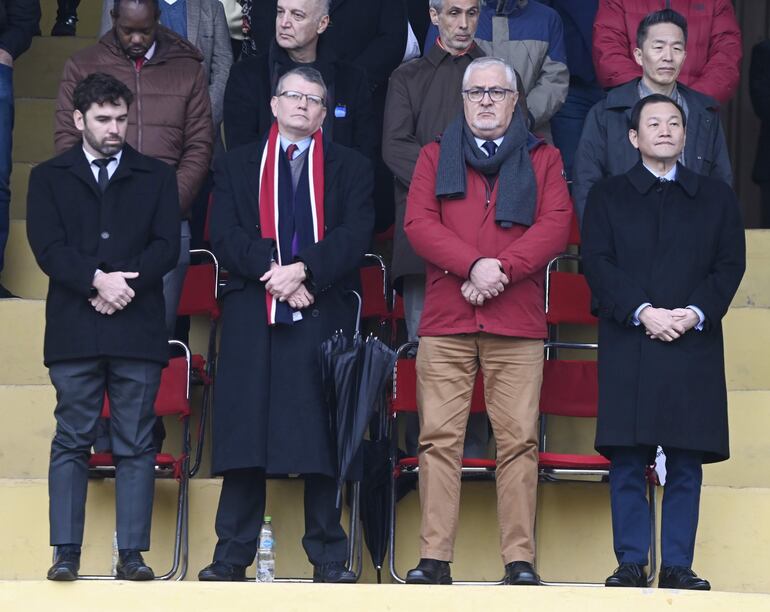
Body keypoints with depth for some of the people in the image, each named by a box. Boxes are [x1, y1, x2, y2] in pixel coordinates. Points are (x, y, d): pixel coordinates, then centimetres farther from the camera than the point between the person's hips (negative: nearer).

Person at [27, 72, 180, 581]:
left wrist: (125, 282, -11)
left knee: (136, 445, -1)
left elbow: (167, 246, 4)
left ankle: (133, 553, 1)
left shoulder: (157, 177, 14)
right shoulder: (49, 178, 13)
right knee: (72, 443, -2)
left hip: (138, 328, 1)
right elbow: (48, 247, 0)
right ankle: (67, 553, -1)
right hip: (74, 330, 0)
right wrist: (96, 281, -14)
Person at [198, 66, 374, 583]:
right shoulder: (237, 166, 16)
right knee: (245, 437, -3)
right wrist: (273, 272, -12)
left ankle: (328, 556, 2)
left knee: (323, 438, -3)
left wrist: (303, 269, -14)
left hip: (324, 315, 0)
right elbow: (225, 234, 3)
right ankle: (233, 554, 1)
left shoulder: (351, 168, 13)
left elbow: (355, 236, 0)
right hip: (251, 319, 1)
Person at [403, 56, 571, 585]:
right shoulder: (437, 157, 16)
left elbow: (556, 225, 1)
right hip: (445, 323, 1)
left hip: (518, 323, -1)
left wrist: (503, 270, -12)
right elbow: (419, 222, 3)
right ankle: (435, 558, -4)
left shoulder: (543, 159, 14)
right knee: (439, 439, -5)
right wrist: (474, 265, -12)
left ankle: (521, 560, -4)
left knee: (519, 441, -5)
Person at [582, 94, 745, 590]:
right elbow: (598, 263, 1)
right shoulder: (608, 196, 12)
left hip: (694, 345, 1)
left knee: (686, 465, -1)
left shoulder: (716, 197, 15)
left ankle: (678, 566, 2)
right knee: (627, 462, -3)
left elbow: (730, 265, 6)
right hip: (628, 348, -1)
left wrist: (696, 313, -10)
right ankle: (631, 564, 1)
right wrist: (641, 311, -12)